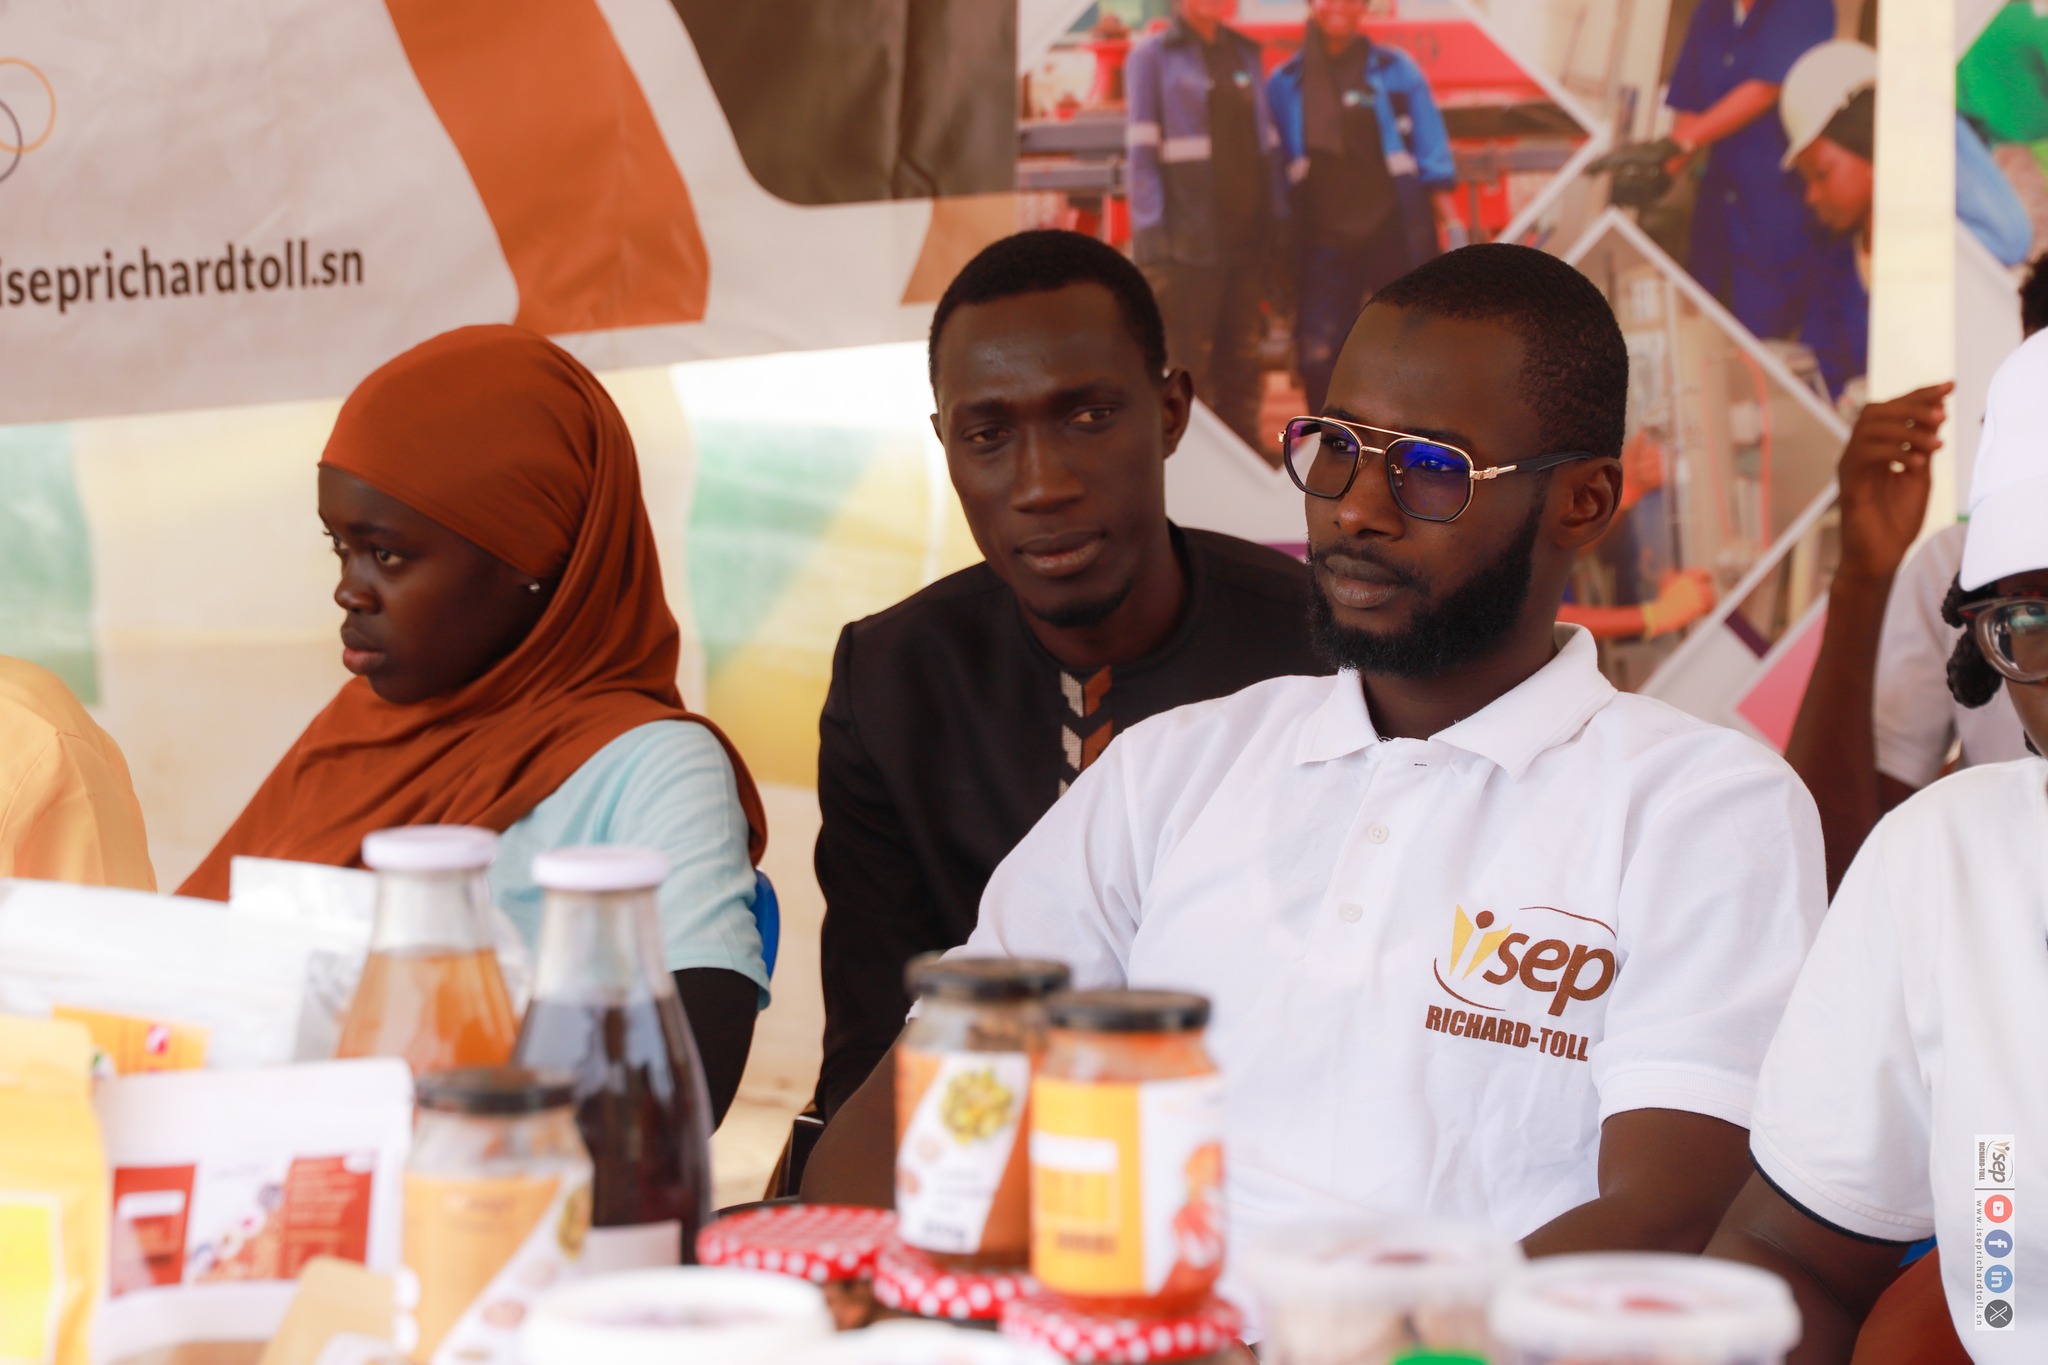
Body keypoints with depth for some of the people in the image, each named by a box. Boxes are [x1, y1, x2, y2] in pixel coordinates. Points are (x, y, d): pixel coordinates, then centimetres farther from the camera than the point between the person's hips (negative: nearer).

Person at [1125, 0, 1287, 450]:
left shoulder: (1245, 54, 15)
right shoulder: (1153, 55, -2)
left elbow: (1268, 144, 17)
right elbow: (1142, 151, -8)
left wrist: (1278, 219, 9)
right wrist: (1152, 231, -15)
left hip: (1246, 237, 6)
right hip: (1188, 239, -6)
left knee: (1241, 354, 10)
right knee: (1186, 361, -4)